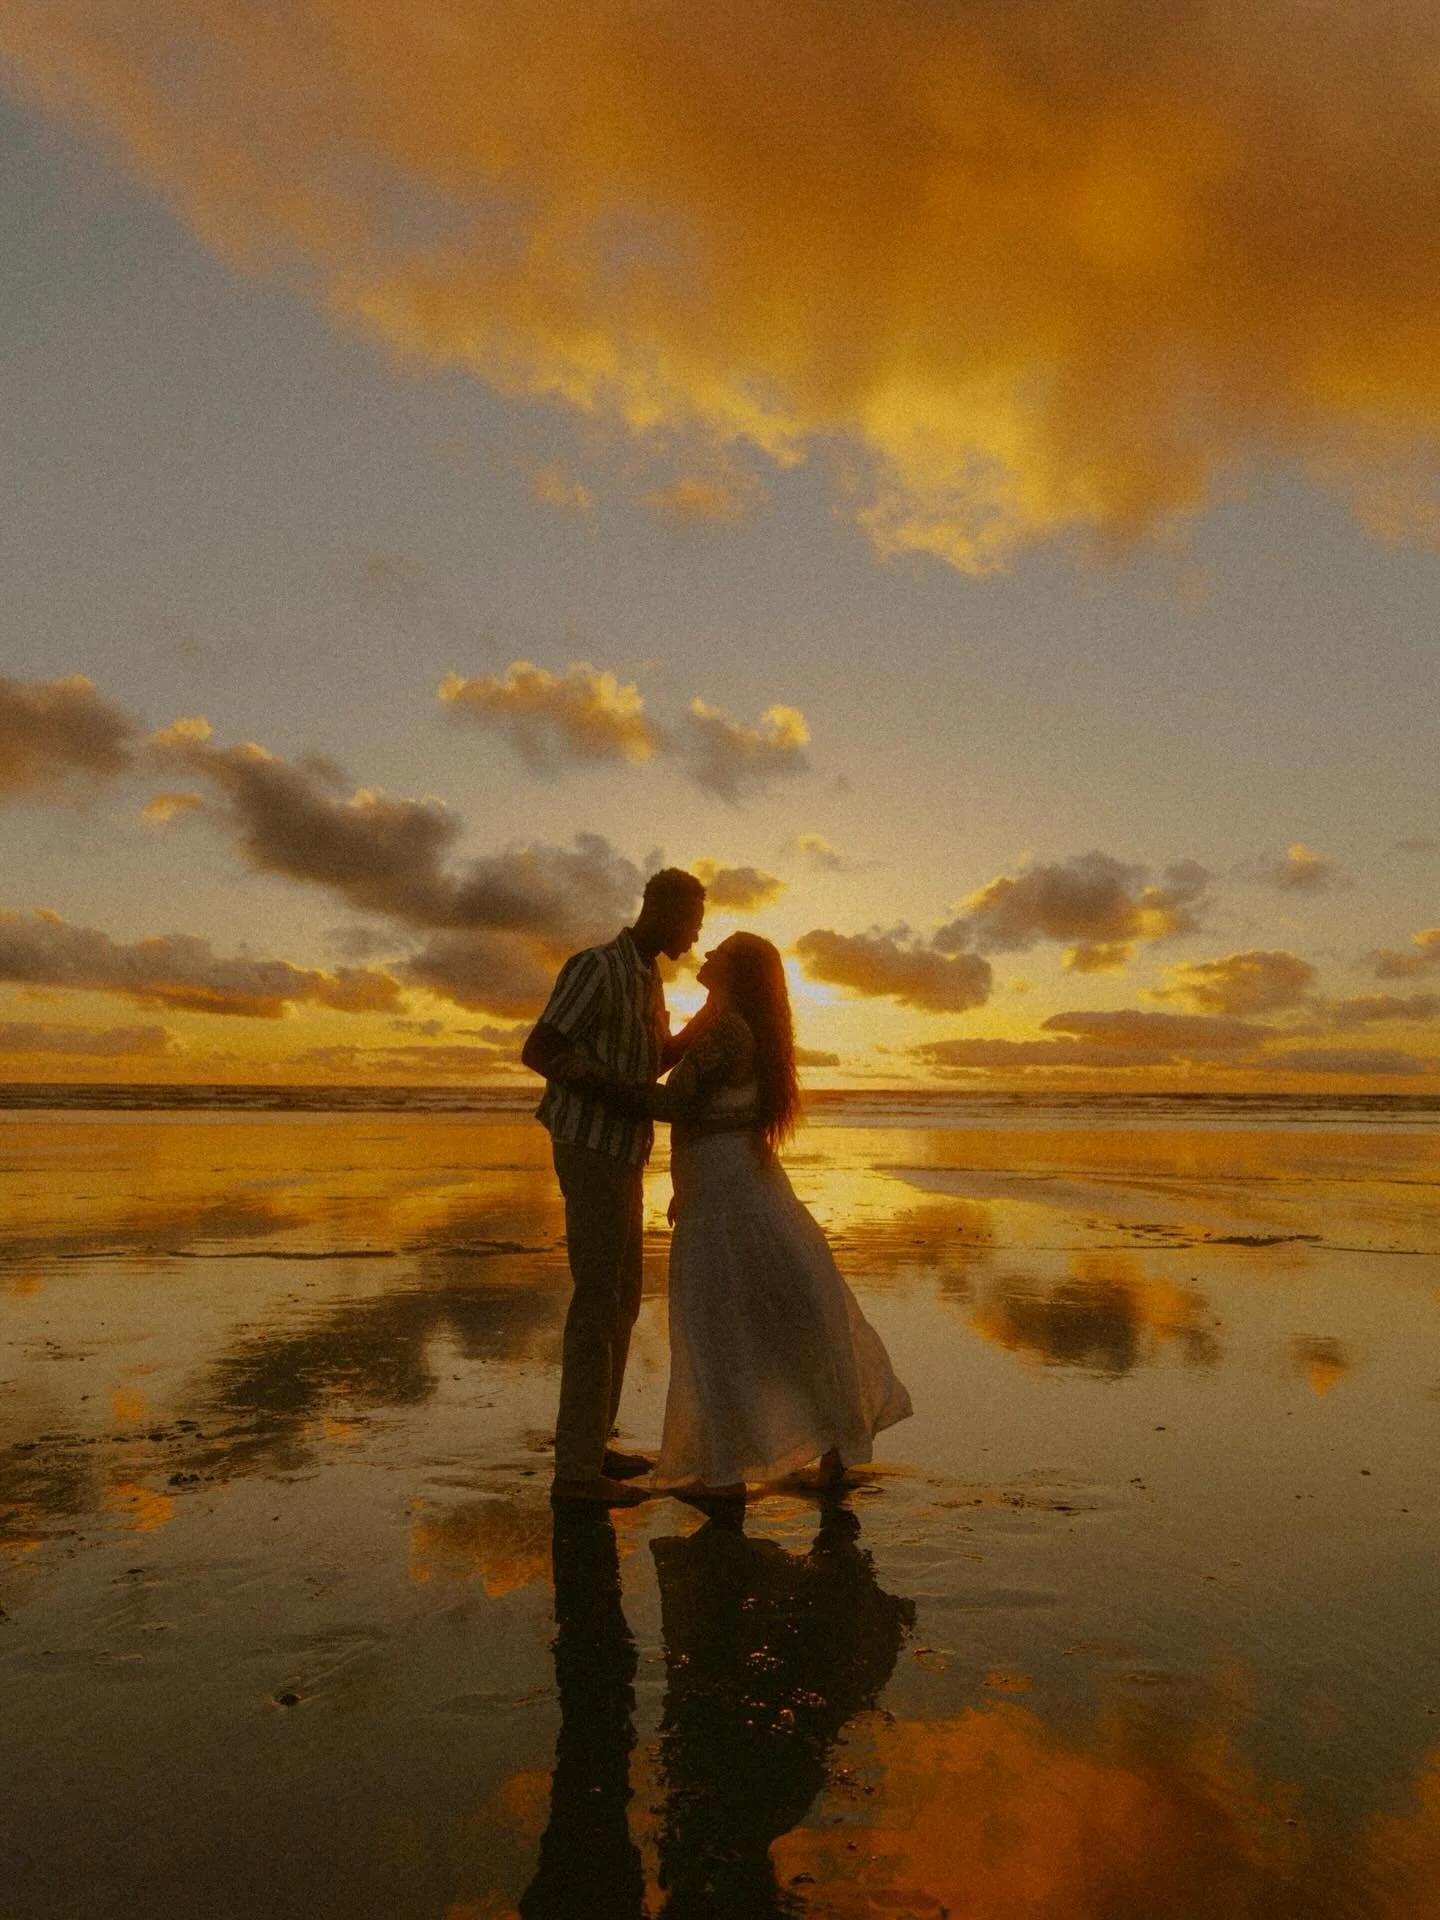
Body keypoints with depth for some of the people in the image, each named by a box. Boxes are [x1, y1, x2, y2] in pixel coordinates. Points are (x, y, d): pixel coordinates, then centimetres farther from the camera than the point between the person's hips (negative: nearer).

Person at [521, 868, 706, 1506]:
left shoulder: (648, 978, 15)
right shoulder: (597, 967, -14)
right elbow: (537, 1052, -19)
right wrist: (621, 1092, -21)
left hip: (622, 1155, 10)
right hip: (593, 1150, -10)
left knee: (621, 1301, 14)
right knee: (597, 1302, -7)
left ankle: (591, 1442, 25)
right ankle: (576, 1469, 2)